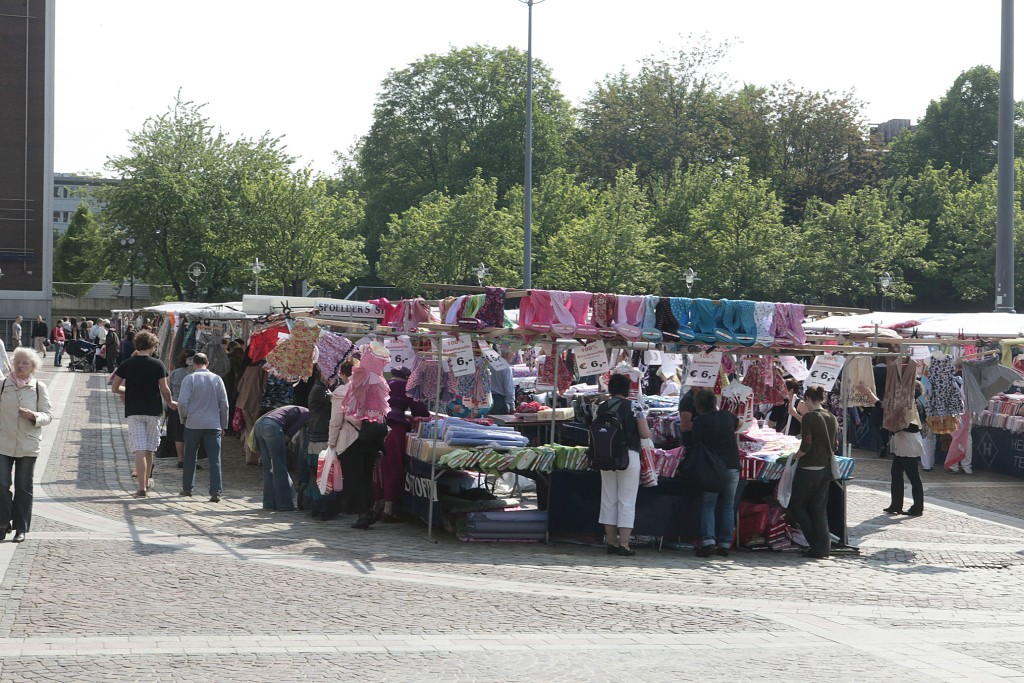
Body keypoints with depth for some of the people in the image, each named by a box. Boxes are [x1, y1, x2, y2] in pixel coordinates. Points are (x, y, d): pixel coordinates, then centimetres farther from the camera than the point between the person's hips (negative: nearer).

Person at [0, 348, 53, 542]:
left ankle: (21, 528, 15)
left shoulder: (39, 388, 2)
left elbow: (48, 415, 2)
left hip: (28, 446, 0)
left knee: (23, 487, 6)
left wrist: (33, 416, -17)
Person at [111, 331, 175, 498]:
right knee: (149, 450, 15)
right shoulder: (158, 364, -4)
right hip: (153, 411, 0)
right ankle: (146, 481, 29)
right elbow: (164, 389, -6)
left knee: (140, 450, -5)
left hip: (134, 412, 0)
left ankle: (142, 488, -14)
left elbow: (114, 388, 3)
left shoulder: (127, 364, 0)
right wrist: (170, 403, 13)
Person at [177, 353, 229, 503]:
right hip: (213, 425, 1)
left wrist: (184, 418, 10)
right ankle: (215, 492, -9)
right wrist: (223, 426, 14)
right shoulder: (217, 379, 4)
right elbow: (224, 404, 6)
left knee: (190, 458, 13)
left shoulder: (189, 379, -4)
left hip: (193, 424, -1)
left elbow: (182, 402, -9)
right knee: (214, 459, -1)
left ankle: (187, 489, 22)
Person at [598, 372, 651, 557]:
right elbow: (645, 434, -9)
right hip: (629, 455, -4)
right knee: (627, 502, 1)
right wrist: (648, 430, 13)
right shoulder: (634, 407, -7)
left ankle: (611, 542, 15)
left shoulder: (602, 408, 4)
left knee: (608, 500, 11)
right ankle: (624, 545, -1)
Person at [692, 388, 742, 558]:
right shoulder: (727, 416, 7)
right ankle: (725, 544, 5)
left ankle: (708, 540, -13)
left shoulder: (699, 422, -6)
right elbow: (738, 425, 30)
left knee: (708, 506, 2)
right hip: (732, 467, 3)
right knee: (728, 507, 8)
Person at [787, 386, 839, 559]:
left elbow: (806, 446, -18)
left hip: (808, 469, -7)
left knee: (796, 506, 7)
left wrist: (795, 455, 0)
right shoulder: (832, 418, 6)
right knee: (819, 508, 12)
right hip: (826, 469, 7)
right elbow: (835, 445, 11)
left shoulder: (809, 417, -14)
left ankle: (817, 544, 4)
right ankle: (823, 547, 9)